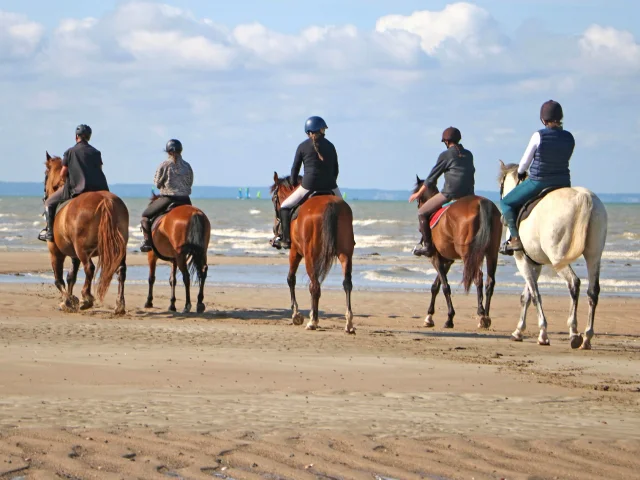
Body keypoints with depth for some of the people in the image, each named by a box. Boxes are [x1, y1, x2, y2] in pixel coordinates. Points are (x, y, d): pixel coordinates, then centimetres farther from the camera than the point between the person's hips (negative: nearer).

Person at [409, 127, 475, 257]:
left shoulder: (446, 155, -3)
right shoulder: (468, 155, 14)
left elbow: (432, 177, 2)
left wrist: (418, 193, 13)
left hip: (450, 193, -6)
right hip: (468, 195, 6)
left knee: (422, 213, 6)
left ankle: (427, 246, 1)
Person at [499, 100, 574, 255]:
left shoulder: (539, 136, -15)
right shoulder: (569, 138, -1)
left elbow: (525, 162, -4)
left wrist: (521, 173, 18)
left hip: (538, 182, -5)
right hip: (563, 182, 5)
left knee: (506, 203, 13)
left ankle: (516, 238, 3)